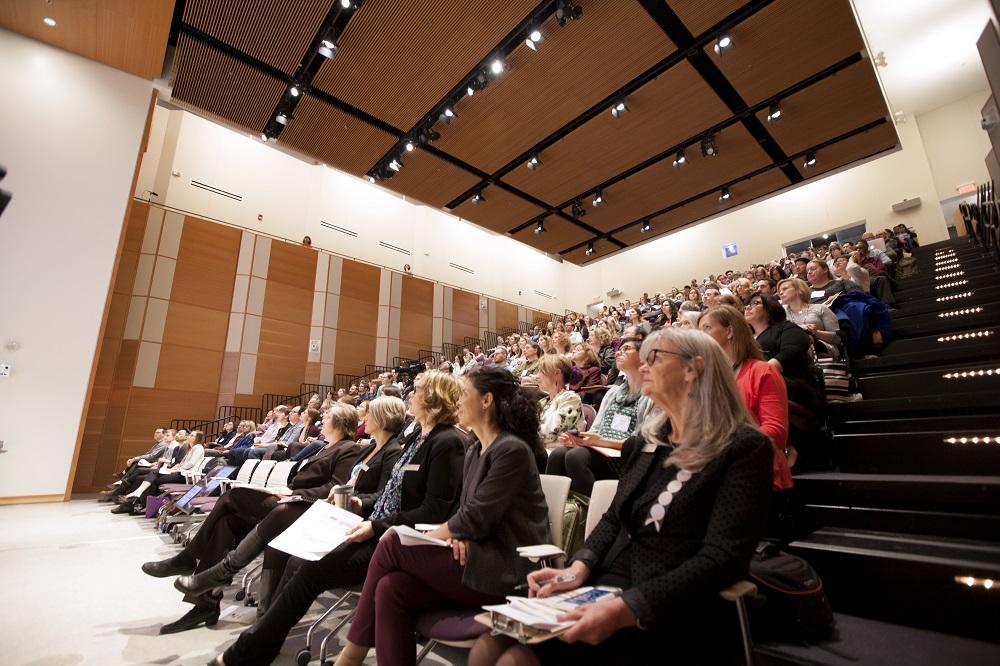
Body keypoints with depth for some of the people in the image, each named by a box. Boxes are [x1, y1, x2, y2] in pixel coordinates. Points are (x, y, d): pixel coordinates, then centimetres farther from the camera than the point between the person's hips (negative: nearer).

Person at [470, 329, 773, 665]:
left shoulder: (744, 447, -10)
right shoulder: (648, 438, 12)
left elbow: (723, 556, -18)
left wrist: (626, 609, -27)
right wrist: (579, 567, -6)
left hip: (675, 616, -5)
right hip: (609, 585, 6)